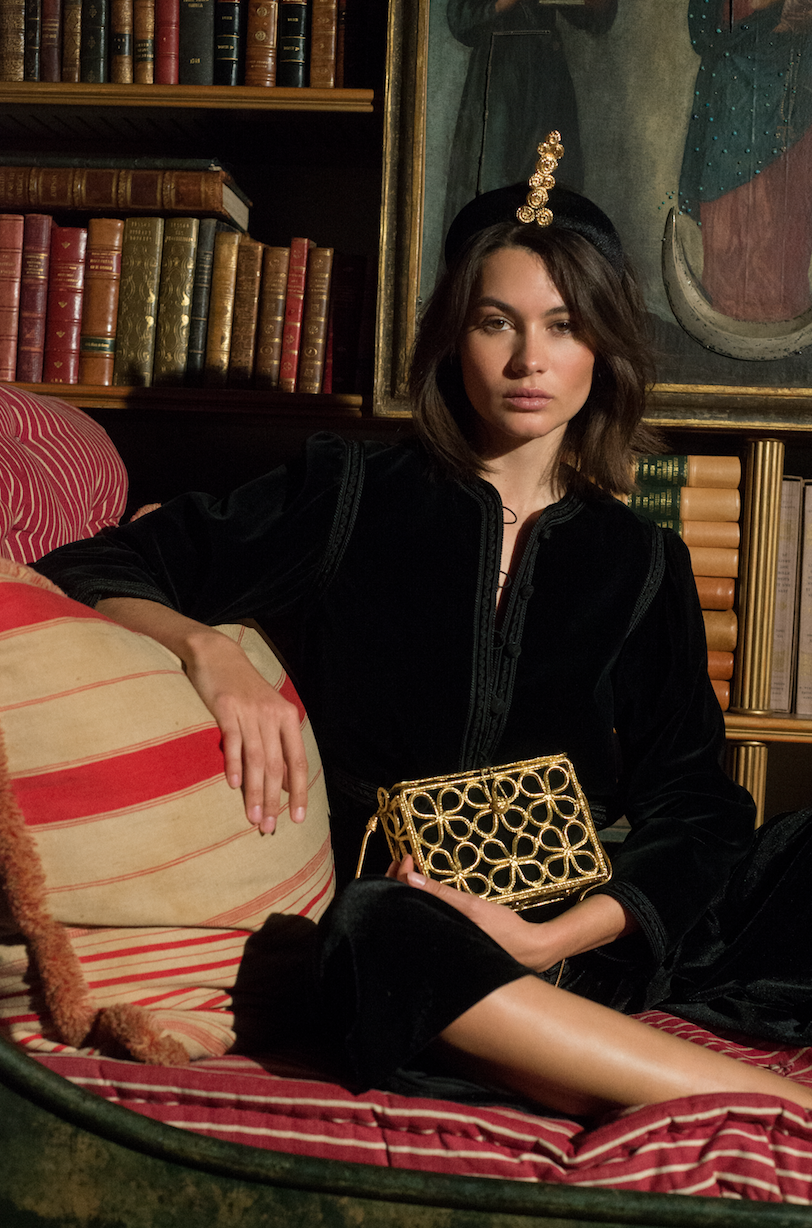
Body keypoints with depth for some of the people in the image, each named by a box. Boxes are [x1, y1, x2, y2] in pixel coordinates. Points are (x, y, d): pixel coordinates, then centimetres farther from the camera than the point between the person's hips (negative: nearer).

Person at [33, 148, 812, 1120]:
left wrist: (561, 935, -16)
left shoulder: (643, 565, 13)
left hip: (593, 929, 3)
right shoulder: (347, 497, 8)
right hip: (401, 906, -2)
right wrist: (208, 649, -17)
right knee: (380, 933, -37)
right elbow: (89, 572, 6)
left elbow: (693, 810, 4)